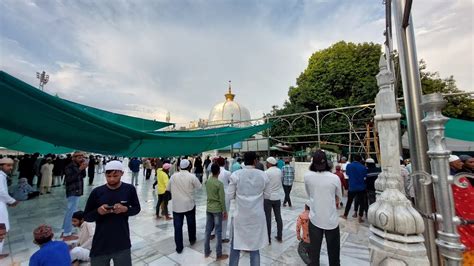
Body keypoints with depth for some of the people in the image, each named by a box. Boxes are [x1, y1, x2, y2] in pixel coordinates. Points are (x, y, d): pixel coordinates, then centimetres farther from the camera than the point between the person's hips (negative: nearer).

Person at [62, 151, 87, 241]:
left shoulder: (77, 166, 9)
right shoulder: (69, 167, -16)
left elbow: (83, 176, 8)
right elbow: (69, 179, -27)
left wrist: (83, 169, -7)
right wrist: (79, 169, -29)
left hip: (77, 191, 10)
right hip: (73, 192, -10)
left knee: (70, 211, 18)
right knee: (71, 211, -5)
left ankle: (65, 231, 30)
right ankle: (67, 234, 3)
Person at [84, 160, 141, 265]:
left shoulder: (129, 189, -8)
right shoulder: (97, 192, -7)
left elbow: (137, 208, 3)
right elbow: (86, 217, 2)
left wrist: (125, 209, -17)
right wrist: (98, 211, -19)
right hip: (100, 246, 1)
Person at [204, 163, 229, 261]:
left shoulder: (207, 181, -1)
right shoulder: (219, 184, -20)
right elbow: (222, 199, -17)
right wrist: (225, 211, -8)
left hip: (208, 208, 6)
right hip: (217, 210, -6)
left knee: (208, 230, 16)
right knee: (218, 232, 6)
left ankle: (206, 252, 29)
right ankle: (219, 255, 17)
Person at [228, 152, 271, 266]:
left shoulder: (236, 174, -11)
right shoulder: (263, 175, -7)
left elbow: (231, 195, -6)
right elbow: (267, 194, 2)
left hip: (240, 215, -1)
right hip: (257, 215, 1)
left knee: (236, 244, 17)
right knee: (255, 244, 17)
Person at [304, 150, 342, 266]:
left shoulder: (307, 176, -12)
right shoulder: (335, 178, -14)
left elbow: (309, 194, 2)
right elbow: (339, 198, 1)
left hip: (315, 219, 1)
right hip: (331, 220, 0)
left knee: (314, 250, 17)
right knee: (333, 251, 19)